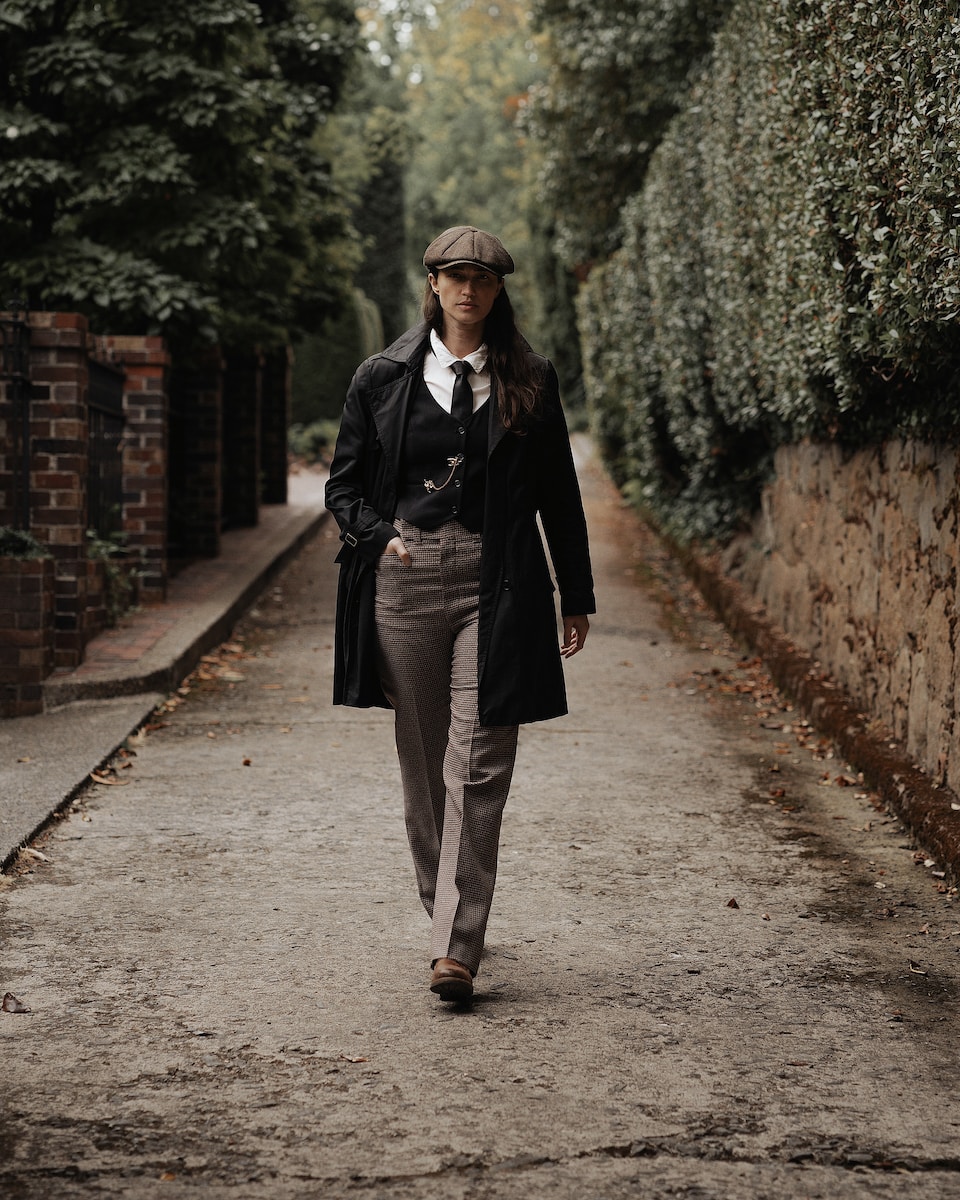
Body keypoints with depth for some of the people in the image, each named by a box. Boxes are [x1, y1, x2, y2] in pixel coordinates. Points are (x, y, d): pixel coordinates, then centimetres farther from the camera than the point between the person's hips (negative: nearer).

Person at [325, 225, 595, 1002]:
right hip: (406, 579, 2)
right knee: (423, 759, 9)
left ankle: (457, 948, -10)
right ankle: (446, 912, 27)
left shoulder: (529, 382, 7)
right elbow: (345, 482, 13)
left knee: (478, 769, -8)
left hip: (495, 587, -1)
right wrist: (378, 537, -5)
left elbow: (559, 493, 10)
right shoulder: (385, 377, 8)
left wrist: (577, 596, 10)